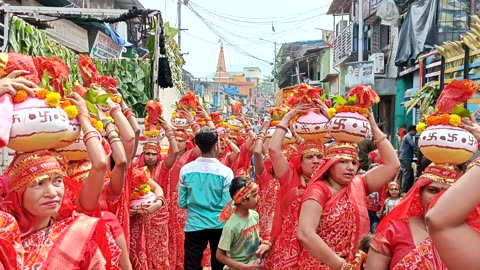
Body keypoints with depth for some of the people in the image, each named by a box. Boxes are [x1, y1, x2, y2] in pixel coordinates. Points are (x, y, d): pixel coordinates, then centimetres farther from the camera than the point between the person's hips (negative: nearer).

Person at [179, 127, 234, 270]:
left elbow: (182, 203, 1)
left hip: (194, 225, 1)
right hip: (219, 225, -1)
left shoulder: (186, 170, -6)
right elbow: (228, 205, -11)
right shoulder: (225, 171, -13)